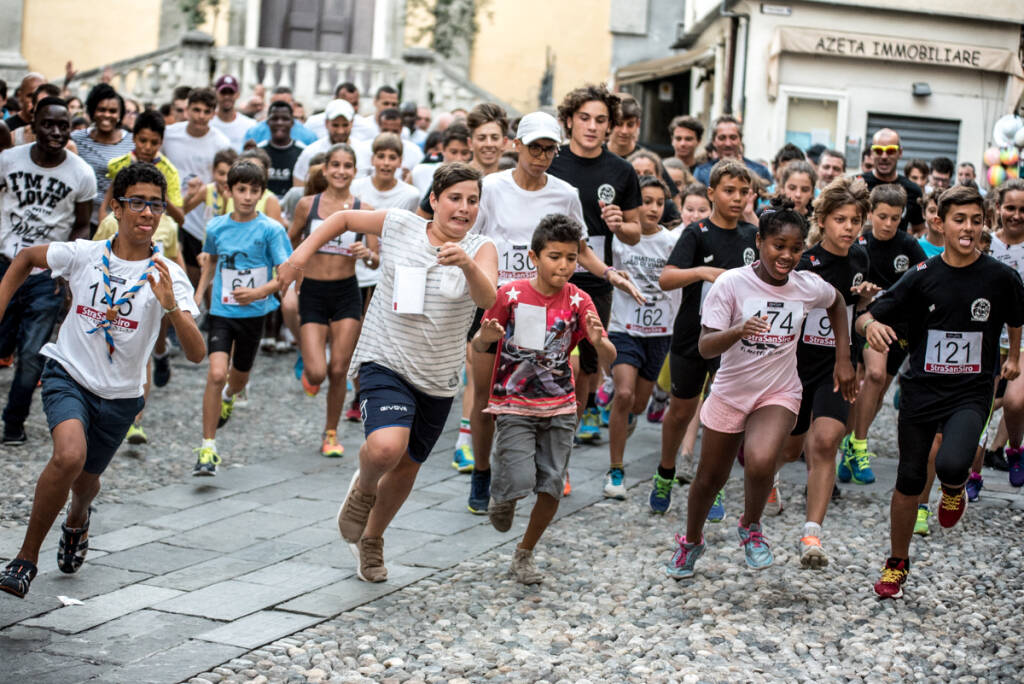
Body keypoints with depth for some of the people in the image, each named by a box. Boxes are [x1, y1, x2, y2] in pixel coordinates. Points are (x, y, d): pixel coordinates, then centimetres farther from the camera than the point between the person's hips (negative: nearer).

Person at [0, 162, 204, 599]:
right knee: (70, 455, -28)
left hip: (120, 395, 2)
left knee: (86, 480, 17)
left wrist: (171, 306, -39)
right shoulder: (83, 255, -10)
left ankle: (76, 521, 56)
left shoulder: (168, 277, -13)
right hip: (68, 375, -2)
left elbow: (196, 355, -23)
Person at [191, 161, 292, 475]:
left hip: (253, 313, 0)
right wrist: (198, 296, 15)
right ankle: (207, 448, -12)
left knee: (239, 377, 17)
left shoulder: (270, 229, -9)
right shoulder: (216, 227, 1)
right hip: (221, 311, 0)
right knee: (216, 374, -17)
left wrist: (259, 292, -25)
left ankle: (228, 396, 57)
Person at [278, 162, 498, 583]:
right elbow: (345, 218, 13)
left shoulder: (480, 249, -6)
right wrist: (303, 251, 3)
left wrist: (468, 264, -44)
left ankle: (371, 539, 42)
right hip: (385, 363, -2)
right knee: (386, 447, -28)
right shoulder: (398, 225, -4)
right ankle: (363, 487, 9)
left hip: (438, 380, 2)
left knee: (407, 467, 15)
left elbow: (487, 300, -25)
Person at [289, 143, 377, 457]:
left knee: (339, 371, 1)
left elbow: (376, 262, 0)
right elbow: (291, 242, 14)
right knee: (317, 372, -11)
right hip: (313, 293, -1)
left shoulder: (364, 210, -1)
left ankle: (331, 432, 22)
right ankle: (309, 370, 29)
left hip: (347, 293, 1)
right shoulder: (307, 205, -1)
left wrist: (367, 254, -21)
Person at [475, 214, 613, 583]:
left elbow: (609, 357, -6)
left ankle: (524, 555, 22)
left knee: (552, 487, 0)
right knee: (519, 482, -15)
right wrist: (486, 337, -26)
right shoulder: (510, 294, -10)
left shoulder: (578, 301, -4)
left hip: (559, 407, 3)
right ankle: (501, 497, 22)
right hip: (514, 405, -3)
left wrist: (598, 341, -29)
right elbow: (478, 347, -2)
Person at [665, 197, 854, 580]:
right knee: (710, 478, 14)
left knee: (760, 462, -29)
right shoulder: (731, 283, -17)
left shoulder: (809, 287, -8)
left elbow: (837, 304, 17)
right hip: (729, 394, 0)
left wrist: (843, 359, 11)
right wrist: (738, 330, -42)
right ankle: (691, 541, 45)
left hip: (779, 394, 0)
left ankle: (751, 527, 3)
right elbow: (705, 347, -22)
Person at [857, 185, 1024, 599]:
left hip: (971, 394, -1)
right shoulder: (922, 277, -4)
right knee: (909, 482, 7)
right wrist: (871, 324, -25)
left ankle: (954, 490, 12)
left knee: (951, 465, -27)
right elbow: (866, 318, -4)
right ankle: (897, 563, 27)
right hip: (921, 390, 1)